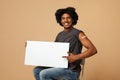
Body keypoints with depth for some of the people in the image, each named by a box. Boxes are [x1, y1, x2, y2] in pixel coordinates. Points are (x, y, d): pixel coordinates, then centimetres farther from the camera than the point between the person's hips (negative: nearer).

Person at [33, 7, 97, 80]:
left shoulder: (78, 33, -10)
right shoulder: (60, 35, 12)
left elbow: (93, 50, -17)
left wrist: (76, 57, -26)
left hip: (71, 71, -7)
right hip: (59, 66, 7)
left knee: (44, 74, -20)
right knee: (37, 70, -4)